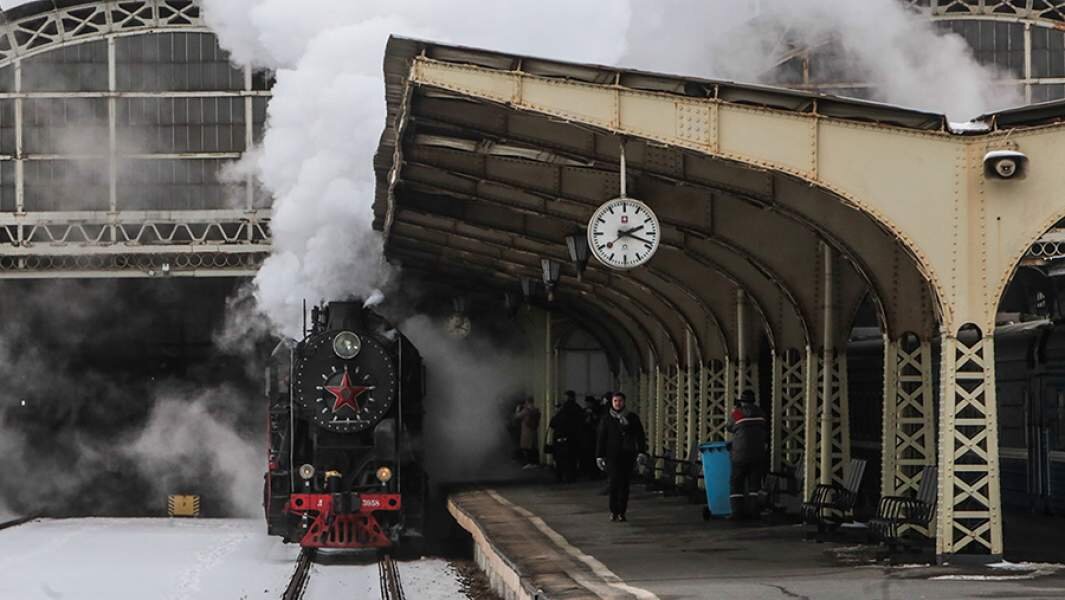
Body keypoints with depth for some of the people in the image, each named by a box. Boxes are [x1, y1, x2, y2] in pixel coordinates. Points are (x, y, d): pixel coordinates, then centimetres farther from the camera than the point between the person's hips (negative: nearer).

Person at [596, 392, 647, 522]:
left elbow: (640, 436, 7)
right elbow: (600, 439, 9)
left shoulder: (632, 417, 8)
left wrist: (642, 452, -5)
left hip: (627, 455, 1)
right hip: (612, 454, -1)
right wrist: (599, 456, 3)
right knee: (614, 482, -14)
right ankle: (613, 510, -4)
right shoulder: (606, 419, 7)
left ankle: (621, 512, 9)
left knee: (624, 484, 2)